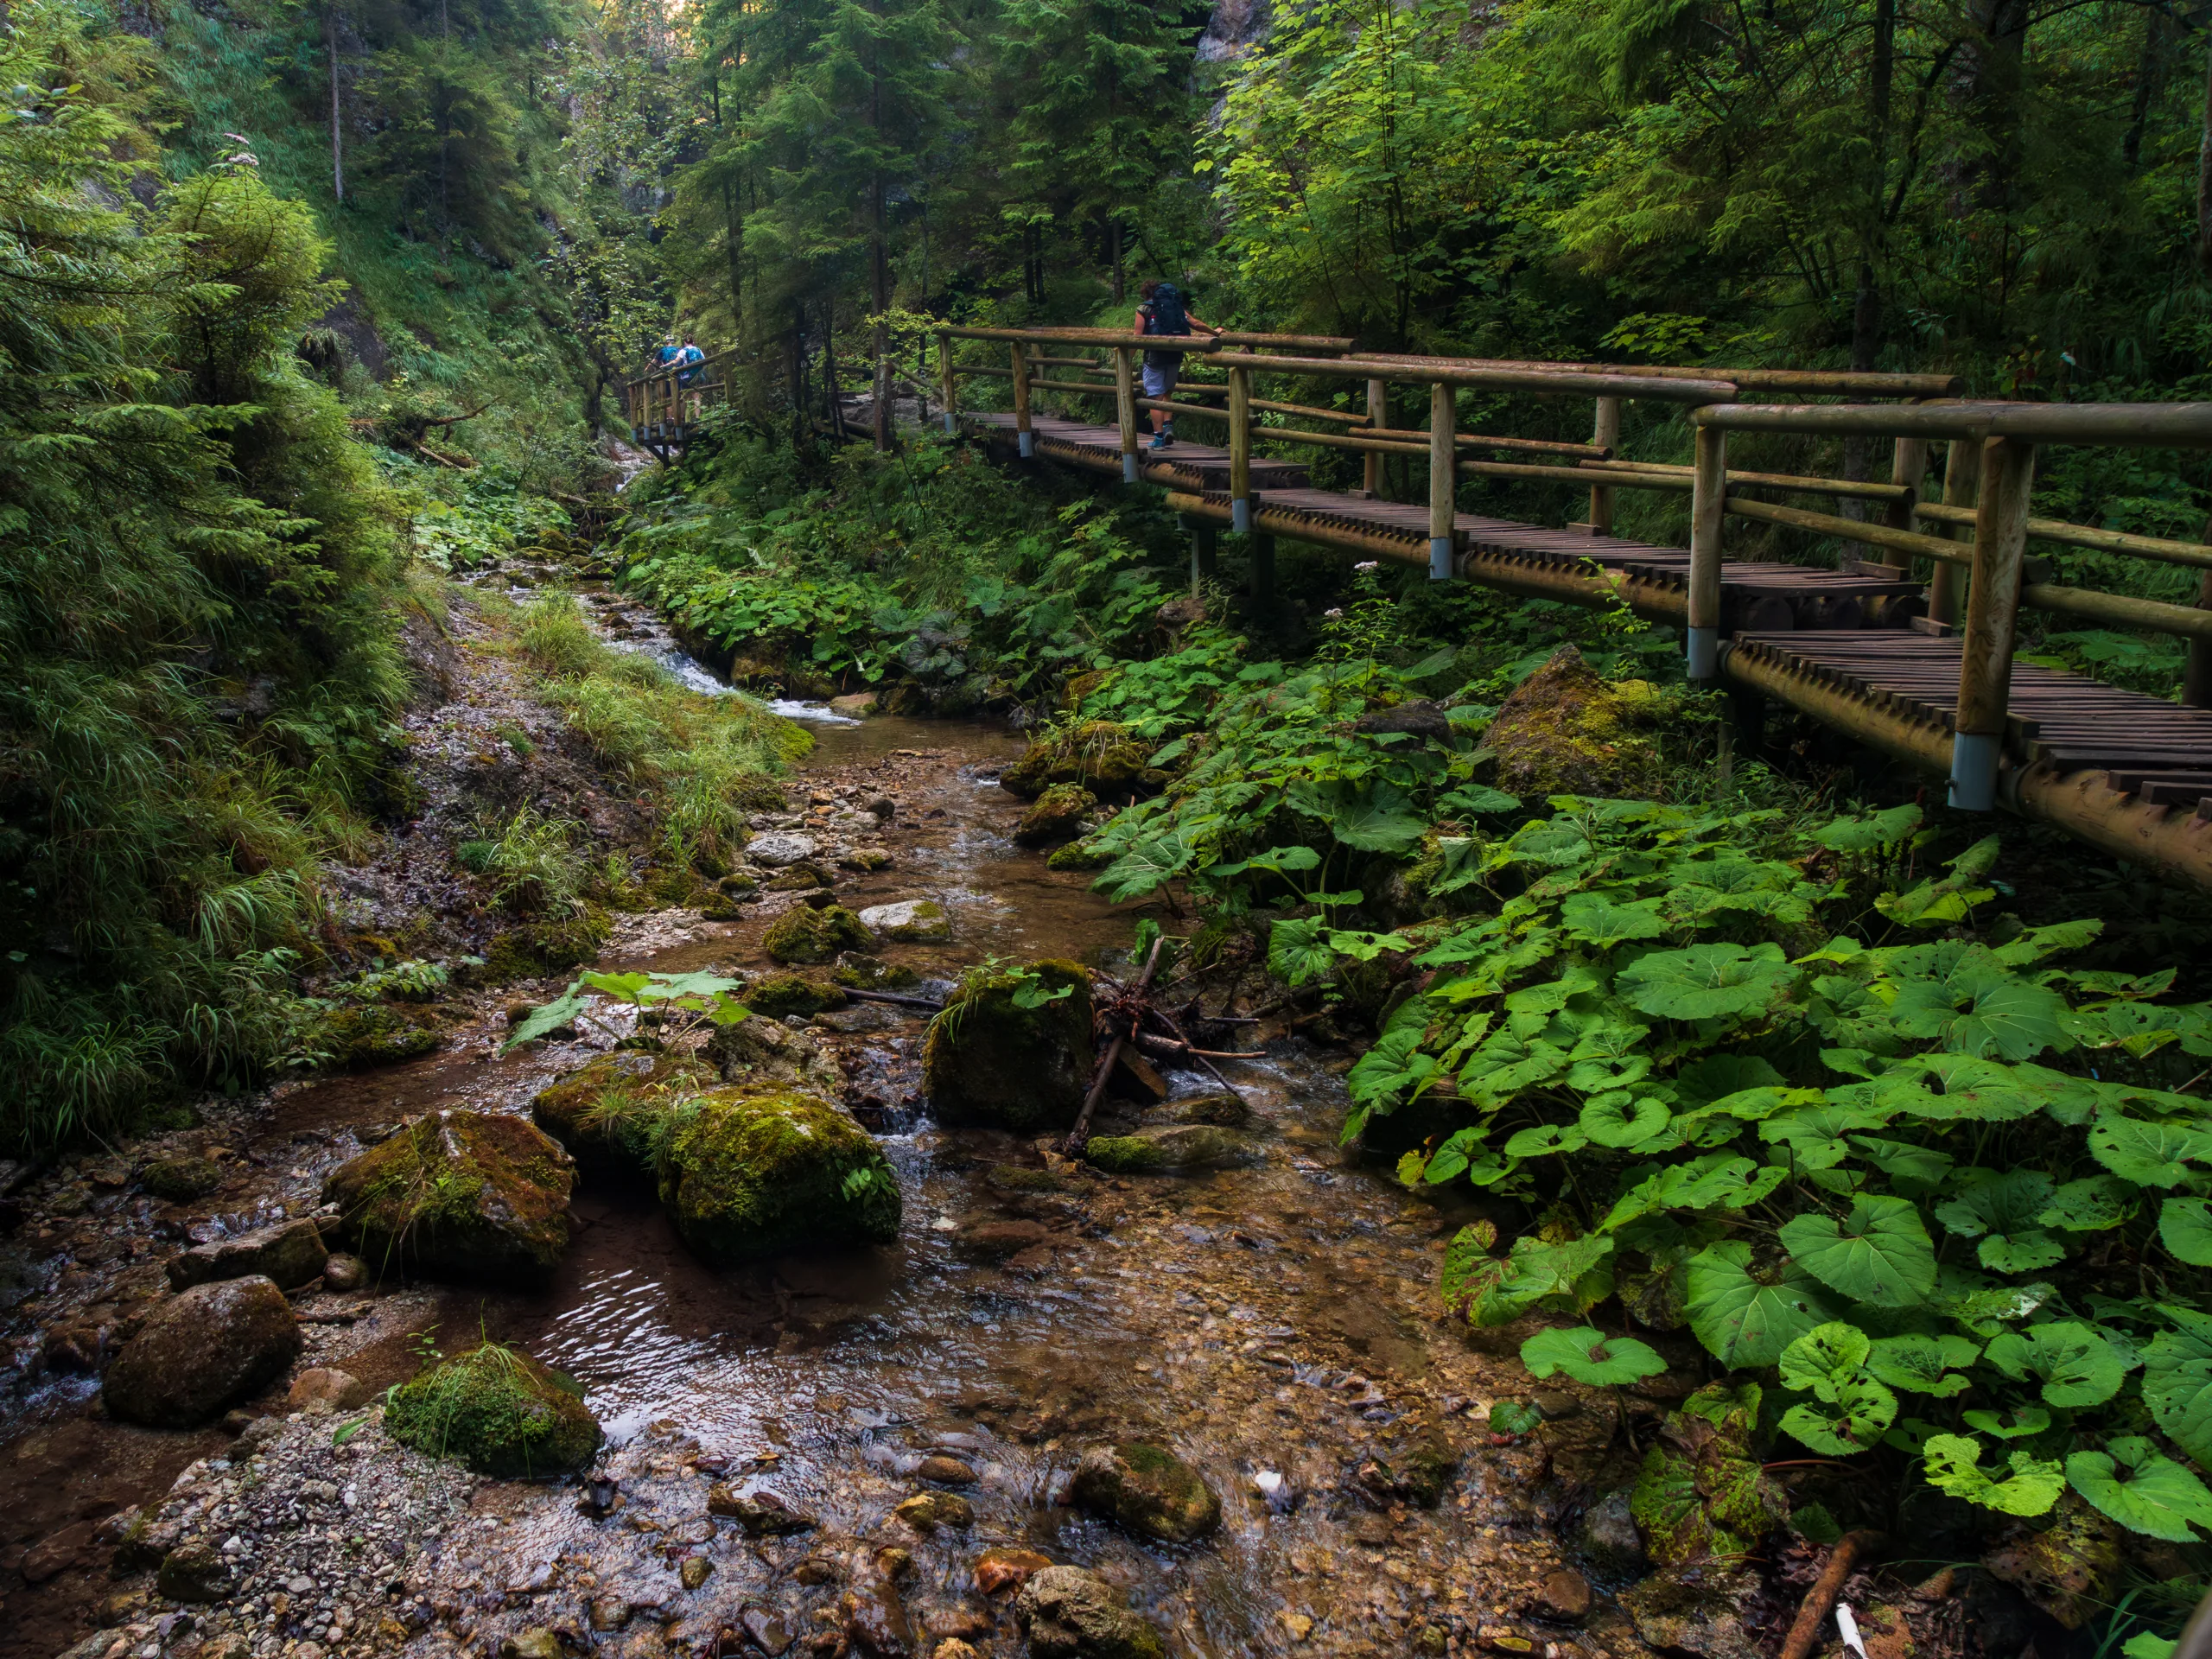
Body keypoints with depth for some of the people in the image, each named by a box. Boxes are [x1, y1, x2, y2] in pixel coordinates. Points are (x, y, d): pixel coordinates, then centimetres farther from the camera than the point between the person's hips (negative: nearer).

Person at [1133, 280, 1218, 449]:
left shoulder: (1144, 309, 0)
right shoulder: (1177, 306, 11)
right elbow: (1196, 323, 16)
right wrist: (1214, 332, 32)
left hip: (1155, 357, -4)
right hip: (1175, 357, 4)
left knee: (1155, 397, 1)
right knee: (1167, 393, 22)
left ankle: (1159, 438, -1)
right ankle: (1168, 426, 5)